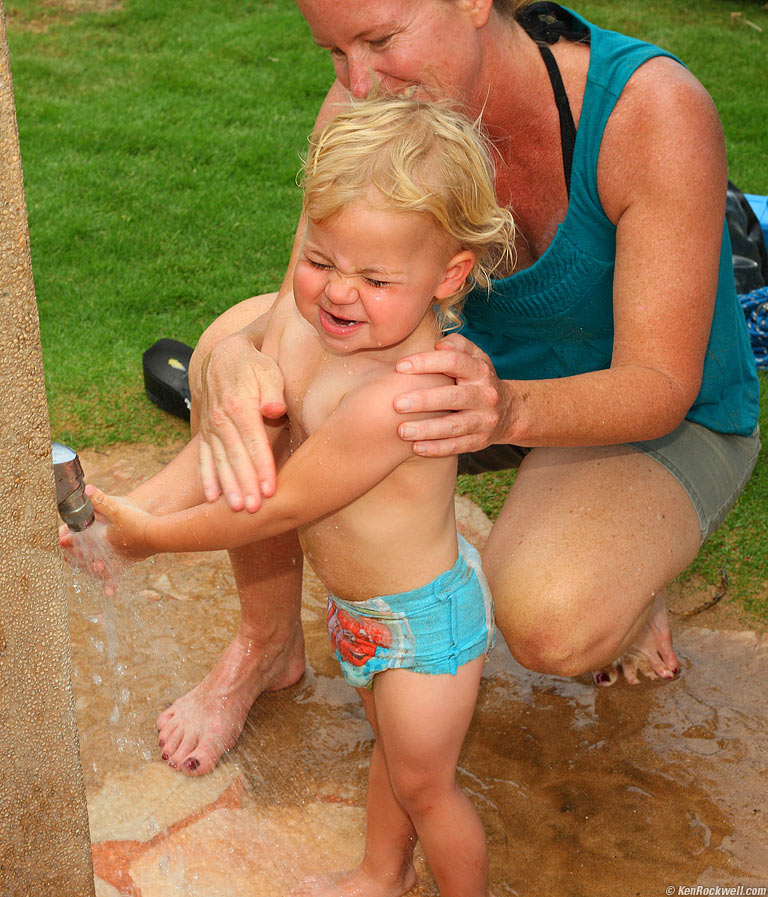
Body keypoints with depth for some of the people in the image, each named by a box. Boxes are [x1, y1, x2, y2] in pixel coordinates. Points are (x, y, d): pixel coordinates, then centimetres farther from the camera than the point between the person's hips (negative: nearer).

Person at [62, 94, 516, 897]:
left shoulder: (399, 396, -39)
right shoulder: (304, 318, -14)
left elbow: (282, 505, -30)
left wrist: (156, 536, -19)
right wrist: (133, 504, -20)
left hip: (424, 619, -8)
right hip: (361, 608, 8)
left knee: (423, 783, 15)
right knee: (391, 747, 30)